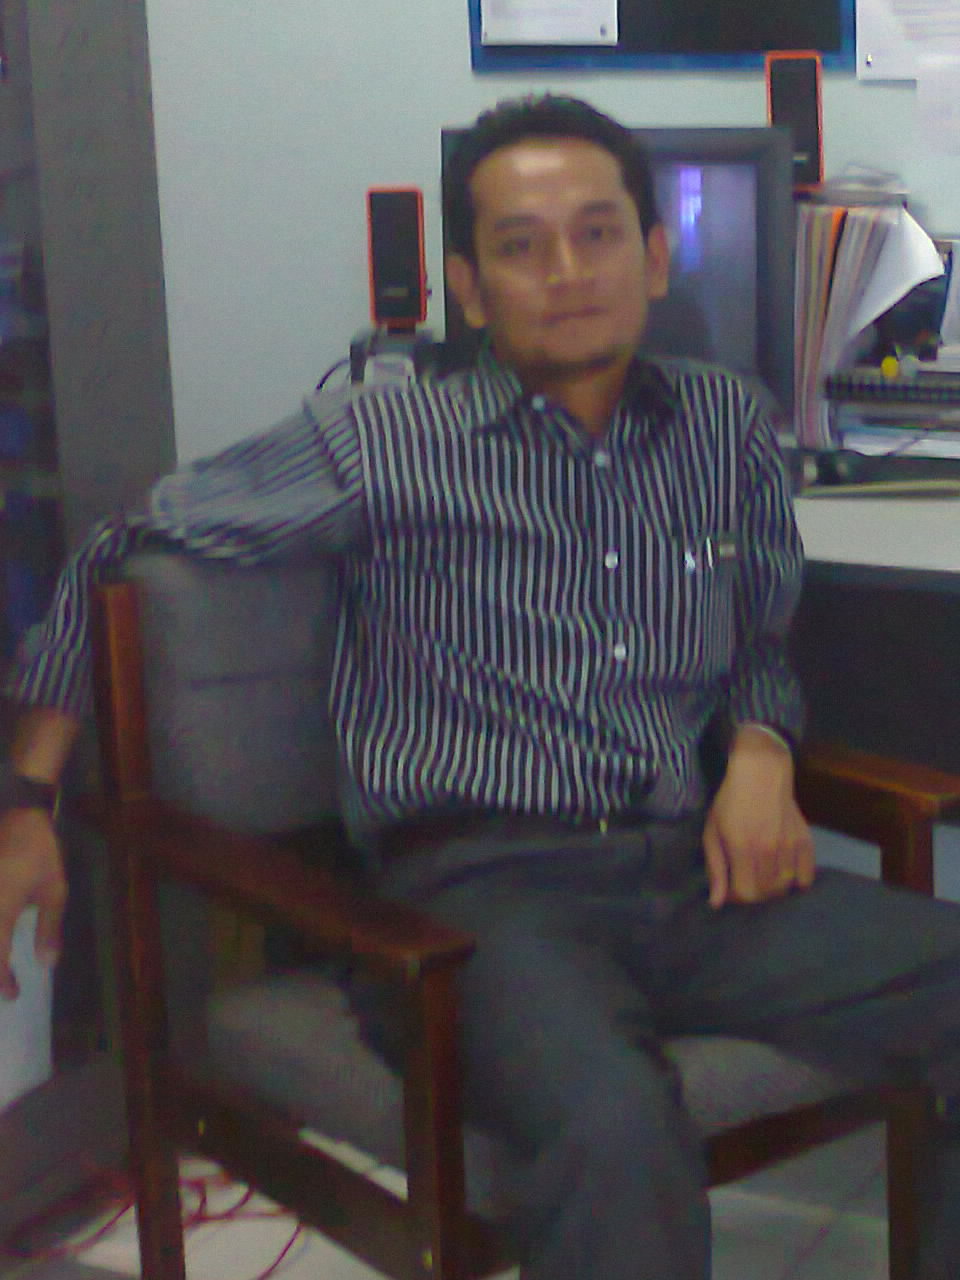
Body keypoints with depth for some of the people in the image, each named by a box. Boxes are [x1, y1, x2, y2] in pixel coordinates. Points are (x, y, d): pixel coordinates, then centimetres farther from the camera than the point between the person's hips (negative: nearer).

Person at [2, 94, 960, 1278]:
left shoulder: (726, 426, 14)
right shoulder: (383, 448, 2)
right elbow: (119, 548, 10)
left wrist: (760, 752, 5)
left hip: (696, 873, 5)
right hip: (477, 886, -5)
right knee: (620, 1135, -36)